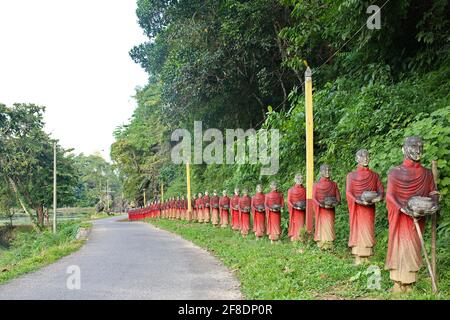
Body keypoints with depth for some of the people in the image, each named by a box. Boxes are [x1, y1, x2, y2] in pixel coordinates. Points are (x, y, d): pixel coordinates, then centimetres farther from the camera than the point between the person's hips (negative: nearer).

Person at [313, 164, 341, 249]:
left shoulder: (334, 184, 11)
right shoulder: (316, 185, 5)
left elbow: (338, 197, 9)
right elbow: (314, 198, -1)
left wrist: (335, 203, -12)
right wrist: (321, 205, -17)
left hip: (330, 210, 2)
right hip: (321, 210, -1)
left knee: (329, 226, -2)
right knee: (321, 226, -1)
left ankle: (329, 245, 0)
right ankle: (321, 244, 3)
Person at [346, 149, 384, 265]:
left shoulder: (375, 176, 10)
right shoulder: (351, 175, 3)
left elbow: (381, 191, 5)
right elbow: (348, 193, -4)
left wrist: (377, 198, -17)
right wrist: (360, 201, -19)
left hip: (370, 209, 2)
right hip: (357, 208, -2)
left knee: (368, 231, 1)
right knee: (357, 231, -2)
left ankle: (367, 258, 6)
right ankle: (358, 258, 0)